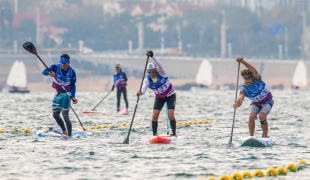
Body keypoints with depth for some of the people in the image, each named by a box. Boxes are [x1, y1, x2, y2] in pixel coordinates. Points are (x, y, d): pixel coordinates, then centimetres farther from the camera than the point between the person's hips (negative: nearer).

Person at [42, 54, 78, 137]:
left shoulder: (72, 72, -11)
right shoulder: (55, 67, -8)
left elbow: (72, 85, -7)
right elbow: (44, 72, -18)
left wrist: (73, 97, -20)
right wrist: (49, 73, -41)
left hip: (66, 94, -4)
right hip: (58, 94, 4)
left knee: (65, 115, -14)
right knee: (55, 115, 10)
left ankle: (69, 135, -12)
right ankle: (64, 131, 29)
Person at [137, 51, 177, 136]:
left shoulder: (161, 73, -23)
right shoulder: (147, 80, -17)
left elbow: (159, 65, -44)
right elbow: (144, 87, -36)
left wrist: (152, 56, -59)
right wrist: (141, 92, -60)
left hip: (170, 96, -3)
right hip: (159, 98, 3)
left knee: (171, 115, -15)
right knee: (155, 115, -9)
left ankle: (174, 133, 1)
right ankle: (154, 134, 4)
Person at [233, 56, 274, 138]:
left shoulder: (257, 80, -23)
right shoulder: (244, 89, -21)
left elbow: (253, 70, -40)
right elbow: (241, 96, -40)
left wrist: (243, 62, -55)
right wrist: (238, 103, -65)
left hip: (267, 101, -2)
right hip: (256, 103, 2)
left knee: (262, 116, -26)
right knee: (251, 116, -24)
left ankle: (265, 136, -10)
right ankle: (251, 136, -10)